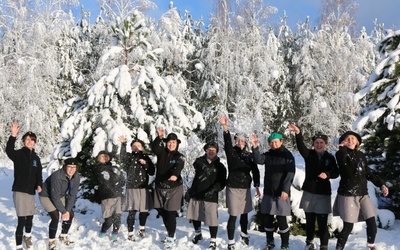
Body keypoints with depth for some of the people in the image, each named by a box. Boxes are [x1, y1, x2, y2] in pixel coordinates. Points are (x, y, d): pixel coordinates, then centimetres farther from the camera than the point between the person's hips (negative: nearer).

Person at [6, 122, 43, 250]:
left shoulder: (36, 157, 11)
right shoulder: (19, 154, -6)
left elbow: (38, 173, 14)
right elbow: (9, 150, -29)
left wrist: (39, 185, -4)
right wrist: (13, 136, -42)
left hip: (31, 191, 6)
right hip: (19, 191, -6)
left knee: (30, 216, 17)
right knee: (21, 220, -11)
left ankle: (27, 236, 44)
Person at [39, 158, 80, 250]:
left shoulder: (76, 176, -19)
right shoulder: (57, 176, -36)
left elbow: (72, 195, -13)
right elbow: (55, 197, -32)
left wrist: (68, 210, -18)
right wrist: (64, 211, -24)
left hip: (60, 195, 7)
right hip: (47, 195, -6)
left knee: (70, 214, 2)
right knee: (56, 217, -18)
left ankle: (63, 237, 23)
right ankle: (52, 241, 1)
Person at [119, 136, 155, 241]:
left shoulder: (145, 158, 11)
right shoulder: (129, 157, 3)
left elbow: (152, 172, 4)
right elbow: (123, 158, -22)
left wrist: (145, 164, -11)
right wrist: (123, 144, -32)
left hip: (144, 188, 3)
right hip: (132, 188, -3)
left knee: (144, 211, 7)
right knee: (132, 211, -9)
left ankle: (142, 228, 31)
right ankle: (130, 233, 1)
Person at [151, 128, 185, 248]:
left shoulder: (179, 156, -8)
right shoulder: (161, 152, 1)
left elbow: (179, 166, -29)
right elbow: (154, 147, -20)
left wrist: (175, 175, -50)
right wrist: (159, 137, -37)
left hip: (174, 188, -4)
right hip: (160, 187, 4)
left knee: (171, 213, -4)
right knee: (163, 212, 14)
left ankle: (171, 238, 7)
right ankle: (170, 234, 32)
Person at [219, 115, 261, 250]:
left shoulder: (249, 155, 5)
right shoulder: (231, 152, -4)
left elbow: (255, 171, 7)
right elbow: (227, 142, -22)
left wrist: (257, 186, 3)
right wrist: (225, 128, -38)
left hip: (246, 188, 4)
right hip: (233, 187, -3)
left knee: (244, 213, 17)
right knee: (233, 215, -3)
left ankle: (244, 234, 41)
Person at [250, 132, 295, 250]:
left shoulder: (287, 155, -4)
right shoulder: (268, 155, 9)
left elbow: (290, 173, -12)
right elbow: (259, 160, -11)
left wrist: (285, 189, -21)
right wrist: (255, 148, -25)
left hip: (281, 193, -5)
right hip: (268, 192, 5)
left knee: (281, 220, -4)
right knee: (267, 219, 10)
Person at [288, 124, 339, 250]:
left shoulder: (330, 157, 0)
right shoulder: (309, 154, -1)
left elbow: (336, 173, 3)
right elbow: (301, 146, -21)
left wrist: (327, 174, -19)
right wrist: (298, 133, -40)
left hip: (323, 193, -1)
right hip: (309, 192, 1)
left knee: (322, 222, -2)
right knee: (309, 220, 14)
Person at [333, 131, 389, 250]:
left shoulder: (361, 155, 12)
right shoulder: (341, 154, -4)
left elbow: (368, 173, 17)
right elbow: (343, 160, -30)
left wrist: (381, 184, 9)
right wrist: (343, 147, -20)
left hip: (363, 194, 5)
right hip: (348, 194, -5)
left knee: (372, 223, 2)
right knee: (348, 226, -5)